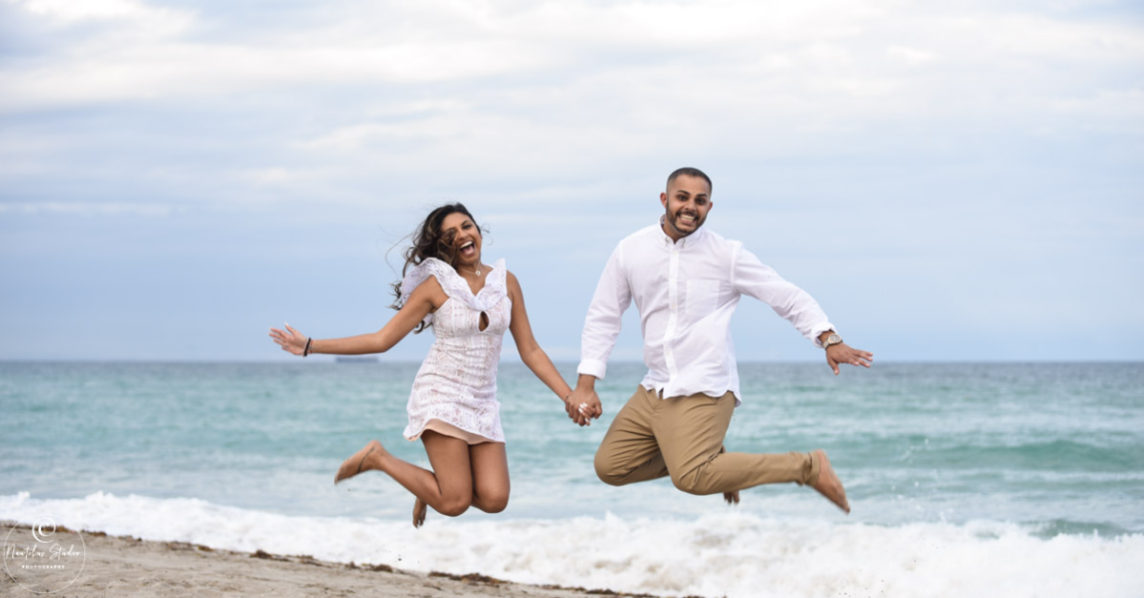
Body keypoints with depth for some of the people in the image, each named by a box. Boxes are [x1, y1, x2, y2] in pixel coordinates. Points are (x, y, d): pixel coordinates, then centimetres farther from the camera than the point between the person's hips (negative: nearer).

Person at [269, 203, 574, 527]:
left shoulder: (506, 282, 6)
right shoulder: (436, 285, -4)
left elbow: (530, 351, 10)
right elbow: (381, 339, -4)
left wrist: (571, 397, 2)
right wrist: (310, 346, -9)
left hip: (482, 403, 4)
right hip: (441, 394, -4)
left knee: (494, 500, -13)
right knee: (455, 502, -16)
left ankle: (433, 488, 20)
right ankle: (378, 458, 8)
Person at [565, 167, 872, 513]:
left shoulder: (727, 255, -4)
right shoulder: (630, 251, 4)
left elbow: (790, 298, -4)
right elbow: (603, 317, 8)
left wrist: (829, 340, -19)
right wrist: (585, 385, 0)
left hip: (704, 391, -6)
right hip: (654, 390, 6)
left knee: (691, 479, -23)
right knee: (609, 468, 5)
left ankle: (808, 467, -9)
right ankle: (709, 458, 21)